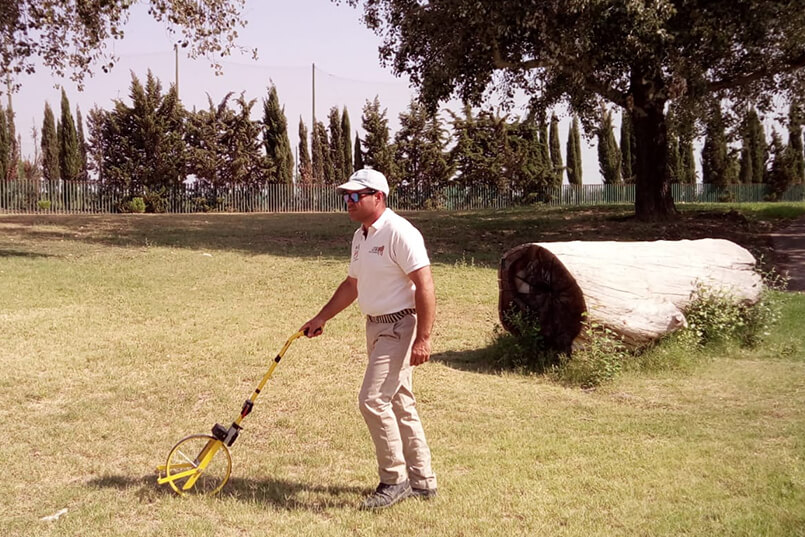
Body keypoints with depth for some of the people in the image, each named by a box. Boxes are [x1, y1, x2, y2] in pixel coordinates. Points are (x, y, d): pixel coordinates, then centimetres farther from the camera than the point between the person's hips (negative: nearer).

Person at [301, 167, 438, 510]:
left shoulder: (399, 232, -17)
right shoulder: (360, 236, 12)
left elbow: (425, 286, -22)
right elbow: (352, 285, 24)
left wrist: (423, 339, -25)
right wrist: (321, 318, 23)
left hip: (400, 326, -10)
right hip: (376, 327, 10)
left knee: (373, 401, -13)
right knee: (399, 404, 13)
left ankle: (395, 480, 1)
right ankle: (422, 481, 23)